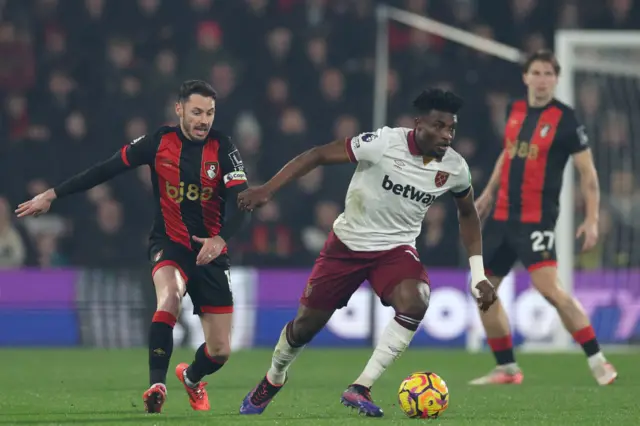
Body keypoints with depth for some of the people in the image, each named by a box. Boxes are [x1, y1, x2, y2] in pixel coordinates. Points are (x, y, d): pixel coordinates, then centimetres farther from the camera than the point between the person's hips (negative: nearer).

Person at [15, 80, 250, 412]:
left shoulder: (222, 149, -9)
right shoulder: (159, 143, -7)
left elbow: (239, 201, -17)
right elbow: (106, 170, -1)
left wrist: (221, 238, -37)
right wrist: (52, 195, -1)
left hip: (209, 250, 1)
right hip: (169, 242, -1)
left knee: (219, 351, 1)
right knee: (170, 295, -37)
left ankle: (191, 378, 38)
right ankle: (156, 386, -39)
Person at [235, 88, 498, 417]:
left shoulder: (455, 168, -11)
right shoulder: (385, 143, -24)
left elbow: (467, 214, 10)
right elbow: (318, 155, -18)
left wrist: (478, 275, 6)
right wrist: (267, 189, -25)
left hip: (396, 247, 2)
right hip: (348, 242, -2)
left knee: (415, 303, -30)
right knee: (306, 324, 5)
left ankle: (360, 388, -21)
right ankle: (273, 378, 39)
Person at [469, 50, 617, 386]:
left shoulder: (565, 119, -10)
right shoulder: (515, 110, 8)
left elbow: (587, 172, -8)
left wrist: (592, 220, -16)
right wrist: (489, 193, 25)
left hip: (537, 218, -7)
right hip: (502, 215, 7)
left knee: (549, 288, -21)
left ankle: (596, 361, -12)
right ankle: (507, 368, 19)